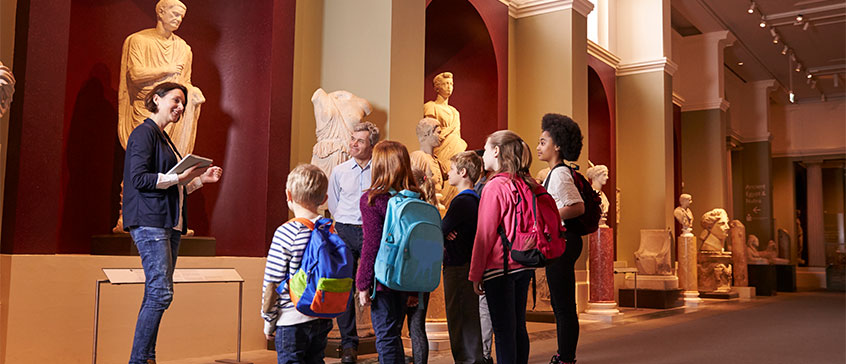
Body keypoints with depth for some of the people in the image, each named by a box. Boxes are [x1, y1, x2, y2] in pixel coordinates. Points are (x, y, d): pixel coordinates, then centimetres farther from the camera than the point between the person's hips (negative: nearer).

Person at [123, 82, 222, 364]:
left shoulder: (164, 139, 22)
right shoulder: (144, 133, -5)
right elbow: (139, 178, -15)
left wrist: (202, 178, 14)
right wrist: (178, 177, -17)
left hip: (170, 223, 9)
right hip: (149, 222, -9)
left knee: (157, 293, 8)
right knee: (161, 292, -13)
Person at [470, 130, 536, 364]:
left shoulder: (495, 187, -14)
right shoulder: (527, 184, 6)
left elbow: (485, 235, -13)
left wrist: (476, 274, -7)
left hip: (500, 268, -7)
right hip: (524, 266, 7)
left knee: (503, 331, 0)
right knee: (519, 327, 15)